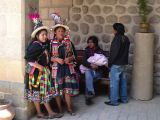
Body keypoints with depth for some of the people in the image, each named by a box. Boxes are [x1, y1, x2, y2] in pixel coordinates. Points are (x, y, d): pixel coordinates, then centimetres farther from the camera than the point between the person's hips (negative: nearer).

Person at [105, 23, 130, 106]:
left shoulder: (117, 38, -17)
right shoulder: (126, 39, 8)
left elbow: (114, 53, -20)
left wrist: (110, 63, -11)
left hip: (116, 64, -9)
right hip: (124, 64, 9)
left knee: (114, 83, -1)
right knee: (123, 82, 15)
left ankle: (114, 101, 4)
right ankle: (124, 98, 24)